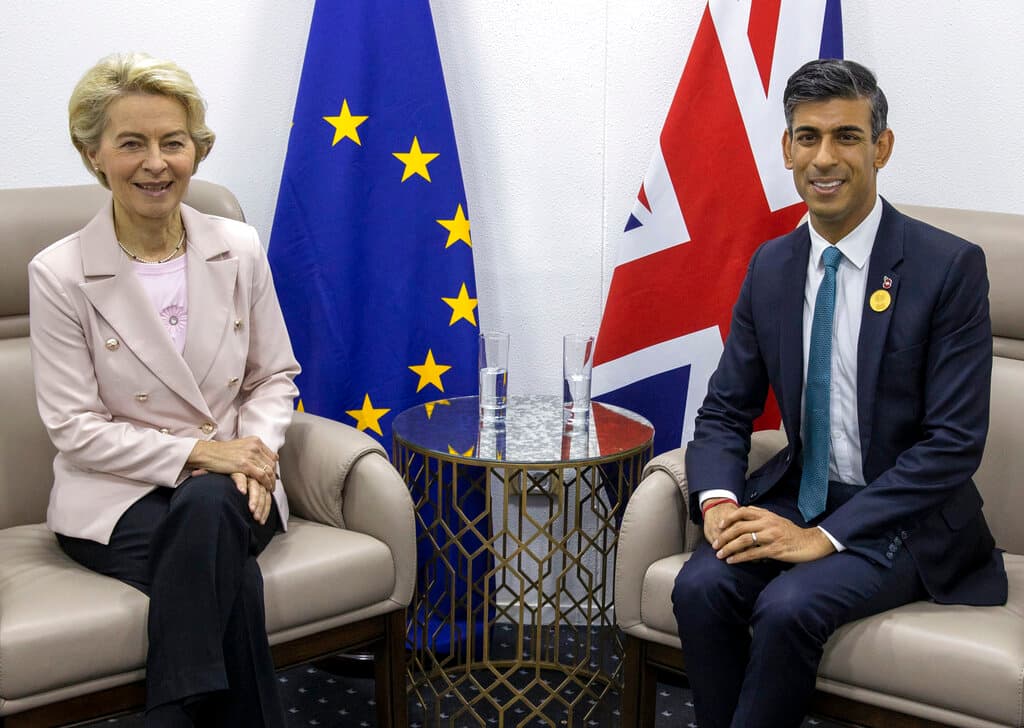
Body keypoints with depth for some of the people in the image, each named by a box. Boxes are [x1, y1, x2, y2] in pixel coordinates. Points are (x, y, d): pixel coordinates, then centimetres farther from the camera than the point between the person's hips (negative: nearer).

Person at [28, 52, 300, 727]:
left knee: (207, 512, -34)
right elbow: (75, 428, -8)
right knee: (230, 574, -33)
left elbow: (274, 377, 10)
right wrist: (194, 452, -18)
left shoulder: (240, 249, 4)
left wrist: (255, 448, -11)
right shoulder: (59, 273, -7)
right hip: (116, 499, -3)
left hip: (229, 482, 3)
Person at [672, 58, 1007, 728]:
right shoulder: (772, 267, 4)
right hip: (798, 496, 4)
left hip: (904, 521, -4)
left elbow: (954, 442, -16)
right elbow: (726, 411, 8)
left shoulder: (950, 266, -12)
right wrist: (717, 500, -14)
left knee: (788, 608, -30)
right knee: (700, 588, -23)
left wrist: (824, 536, -21)